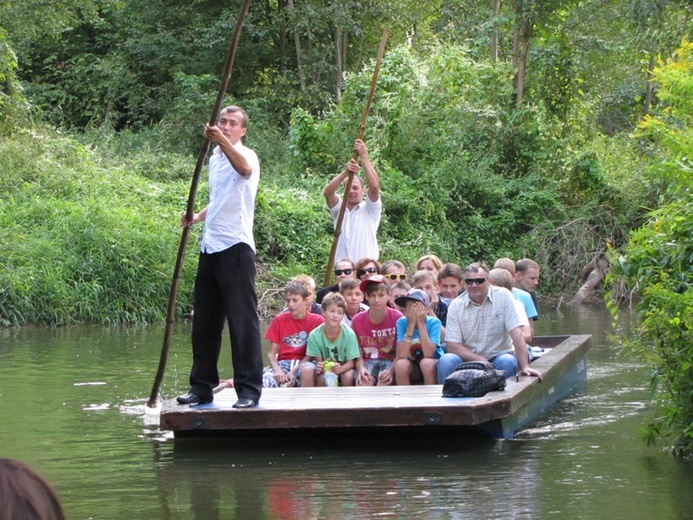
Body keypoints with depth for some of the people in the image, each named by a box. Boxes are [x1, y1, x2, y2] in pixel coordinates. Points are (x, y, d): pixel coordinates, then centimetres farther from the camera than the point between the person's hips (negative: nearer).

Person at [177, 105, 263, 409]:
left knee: (242, 319, -9)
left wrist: (222, 141, -49)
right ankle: (202, 387, 18)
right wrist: (198, 217, 15)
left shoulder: (246, 155, -6)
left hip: (236, 247, -8)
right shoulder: (214, 158, 19)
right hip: (210, 247, 8)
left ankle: (249, 389, -7)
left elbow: (244, 168, -33)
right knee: (204, 321, 11)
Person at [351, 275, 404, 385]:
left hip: (390, 360, -1)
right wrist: (361, 368, -17)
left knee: (384, 379, -34)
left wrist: (391, 370, -22)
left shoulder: (397, 317, -6)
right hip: (368, 361, 1)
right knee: (364, 380, -31)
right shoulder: (358, 320, 1)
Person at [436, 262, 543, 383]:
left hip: (498, 356, 0)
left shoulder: (503, 296, -6)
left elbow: (516, 334, -11)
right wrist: (480, 360, -19)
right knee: (445, 361, -28)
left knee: (507, 361, -33)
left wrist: (525, 367, -19)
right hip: (468, 359, 0)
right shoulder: (456, 305, -3)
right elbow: (452, 345, -6)